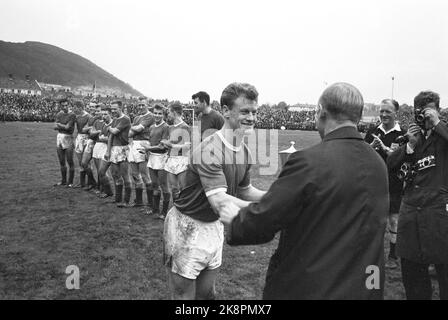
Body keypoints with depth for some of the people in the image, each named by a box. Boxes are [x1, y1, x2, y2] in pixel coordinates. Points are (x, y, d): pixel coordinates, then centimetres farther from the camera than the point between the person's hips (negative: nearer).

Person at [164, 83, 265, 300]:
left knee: (207, 292, 19)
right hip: (188, 227, -7)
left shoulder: (245, 151, -1)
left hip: (214, 225, 7)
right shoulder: (210, 150, -27)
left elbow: (245, 190, 12)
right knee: (184, 294, 7)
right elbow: (220, 202, -35)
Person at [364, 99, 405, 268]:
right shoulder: (372, 133, 6)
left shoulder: (402, 135, -3)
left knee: (394, 219, 5)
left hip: (394, 184, -2)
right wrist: (371, 146, -15)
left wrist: (384, 147, -23)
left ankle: (393, 256, 20)